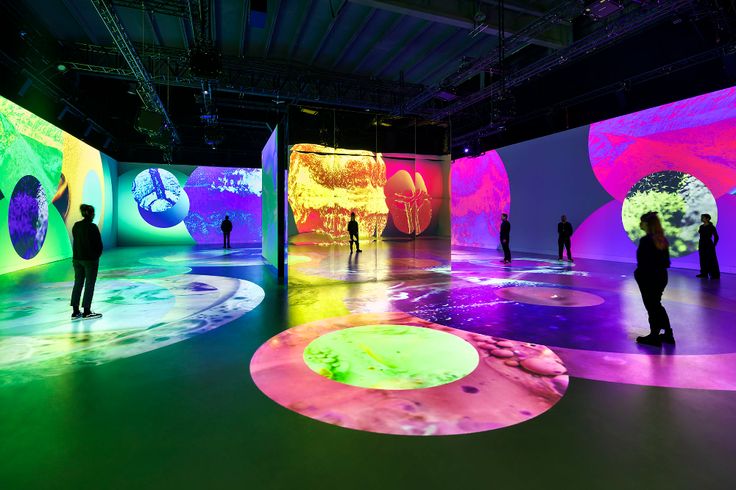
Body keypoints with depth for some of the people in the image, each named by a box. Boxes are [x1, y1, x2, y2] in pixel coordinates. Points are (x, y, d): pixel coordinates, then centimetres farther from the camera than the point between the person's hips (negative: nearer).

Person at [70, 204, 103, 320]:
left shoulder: (76, 226, 5)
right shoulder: (92, 227, -15)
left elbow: (75, 241, 9)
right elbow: (99, 244, -12)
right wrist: (97, 255, 5)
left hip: (77, 258, 7)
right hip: (90, 259, -6)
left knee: (78, 283, 11)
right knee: (89, 284, 1)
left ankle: (75, 311, 15)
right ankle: (87, 312, 6)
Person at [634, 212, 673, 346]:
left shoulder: (645, 240, -19)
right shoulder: (662, 240, 5)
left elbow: (643, 262, -20)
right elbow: (666, 261, 9)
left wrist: (638, 273, -6)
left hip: (649, 278, -8)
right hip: (661, 276, 8)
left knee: (652, 307, 5)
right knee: (656, 305, 20)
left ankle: (655, 336, 16)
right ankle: (668, 334, 28)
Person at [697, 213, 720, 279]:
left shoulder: (711, 227, -11)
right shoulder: (701, 226, 9)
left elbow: (716, 237, -9)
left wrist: (713, 246, -10)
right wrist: (699, 245, 14)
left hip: (709, 244, -7)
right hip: (702, 244, 7)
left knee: (711, 260, -3)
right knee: (703, 260, 9)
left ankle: (715, 275, 3)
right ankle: (704, 273, 16)